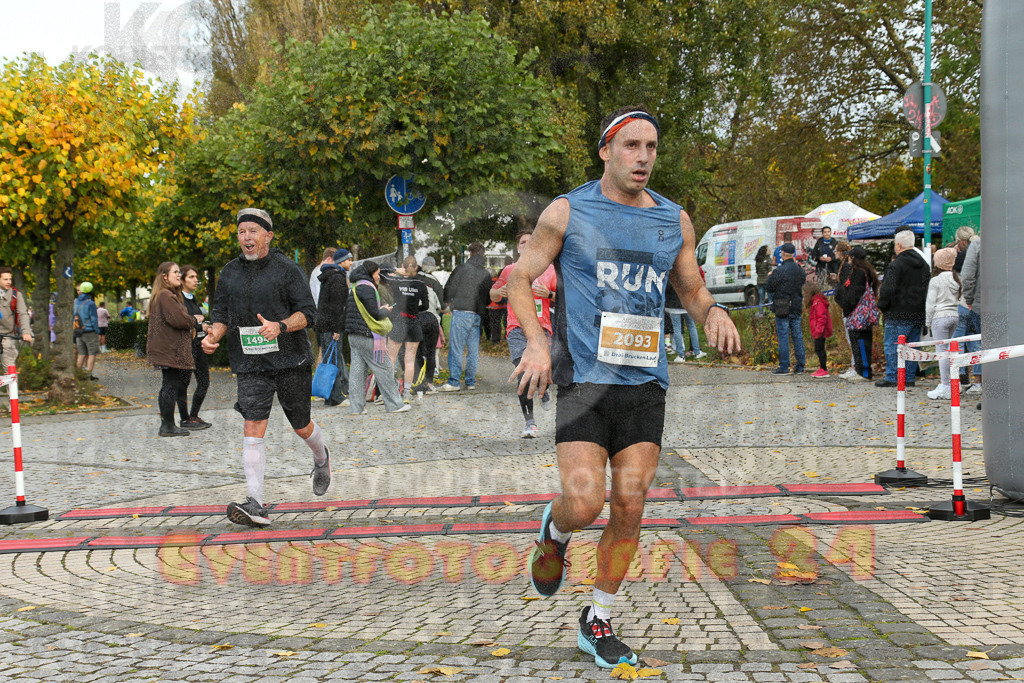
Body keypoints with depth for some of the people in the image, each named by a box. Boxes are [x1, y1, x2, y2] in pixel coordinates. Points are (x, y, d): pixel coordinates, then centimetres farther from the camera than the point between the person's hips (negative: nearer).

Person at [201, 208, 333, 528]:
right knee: (252, 428, -12)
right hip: (250, 364, 2)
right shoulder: (229, 273, 8)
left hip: (290, 360, -2)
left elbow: (307, 312, -8)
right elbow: (221, 314, 13)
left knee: (301, 426, 11)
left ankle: (322, 458, 47)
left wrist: (280, 326, -26)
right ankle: (256, 504, -16)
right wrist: (213, 336, -8)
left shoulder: (287, 269, -4)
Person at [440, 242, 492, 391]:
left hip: (461, 313, -5)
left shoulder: (462, 269, -5)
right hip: (478, 315, 5)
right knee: (473, 349, 10)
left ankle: (454, 382, -6)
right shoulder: (486, 274, 10)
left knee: (456, 348, -4)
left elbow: (449, 288, -3)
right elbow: (489, 297, 15)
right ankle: (471, 382, 12)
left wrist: (448, 302, 15)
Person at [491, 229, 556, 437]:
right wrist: (500, 292, -2)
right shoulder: (510, 270, 11)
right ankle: (530, 422, -7)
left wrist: (549, 294, -9)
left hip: (542, 328, 0)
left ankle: (544, 391, 31)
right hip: (517, 329, 0)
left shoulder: (549, 269, 9)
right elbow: (493, 296, 21)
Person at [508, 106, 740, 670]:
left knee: (630, 506, 1)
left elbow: (691, 289, 21)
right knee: (584, 503, -14)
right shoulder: (567, 212, 0)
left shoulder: (674, 220, 11)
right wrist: (536, 341, -13)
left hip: (645, 382, 4)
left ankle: (598, 622, 18)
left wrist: (713, 312, -3)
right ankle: (553, 532, 24)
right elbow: (519, 279, 4)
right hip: (582, 377, -3)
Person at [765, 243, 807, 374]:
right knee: (797, 335, 10)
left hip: (782, 309, -6)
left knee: (783, 336, -2)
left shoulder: (779, 271, -16)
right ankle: (800, 366, 12)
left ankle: (784, 367, -1)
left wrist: (770, 276, 7)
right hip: (797, 307, 6)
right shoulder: (800, 270, 5)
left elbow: (769, 287, -12)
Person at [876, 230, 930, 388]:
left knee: (892, 345, 0)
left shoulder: (896, 265, -14)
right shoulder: (923, 264, 12)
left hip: (899, 314, -7)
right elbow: (927, 287, 21)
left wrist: (881, 305, -4)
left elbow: (887, 289, -18)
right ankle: (909, 377, 14)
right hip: (918, 313, 7)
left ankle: (891, 377, 1)